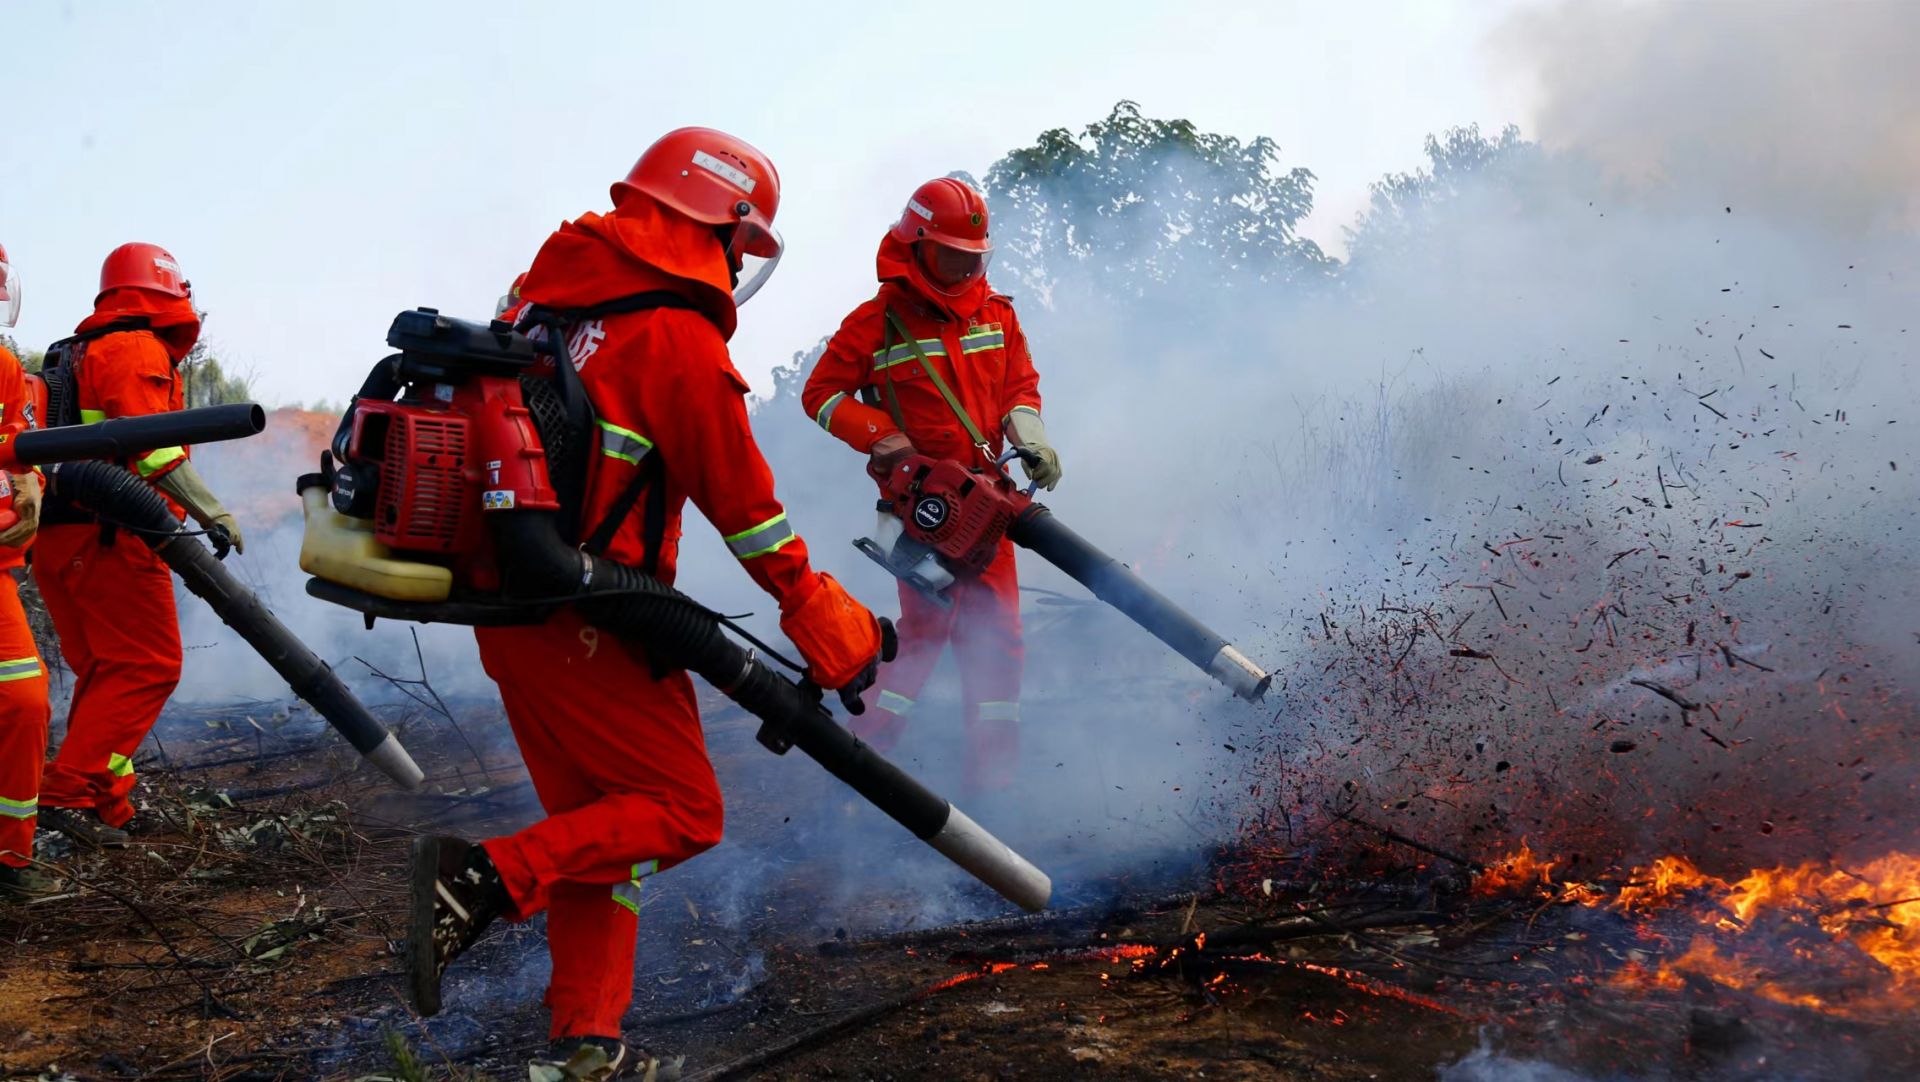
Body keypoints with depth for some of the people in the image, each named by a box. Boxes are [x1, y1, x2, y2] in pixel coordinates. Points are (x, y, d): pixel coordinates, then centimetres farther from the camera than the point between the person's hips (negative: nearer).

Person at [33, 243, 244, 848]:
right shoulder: (138, 350, -8)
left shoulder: (81, 353, 22)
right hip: (109, 538, -10)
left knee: (104, 669, 15)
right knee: (147, 666, -8)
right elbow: (153, 448, -19)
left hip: (58, 537, 10)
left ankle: (106, 800, 16)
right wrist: (211, 512, -19)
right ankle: (69, 793, -13)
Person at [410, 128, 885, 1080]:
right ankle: (490, 877, -13)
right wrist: (822, 618, 2)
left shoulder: (551, 290, 9)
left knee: (599, 822, 17)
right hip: (588, 630, -9)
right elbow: (745, 503, -10)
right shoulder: (681, 339, -14)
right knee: (682, 811, 3)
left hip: (509, 610, 9)